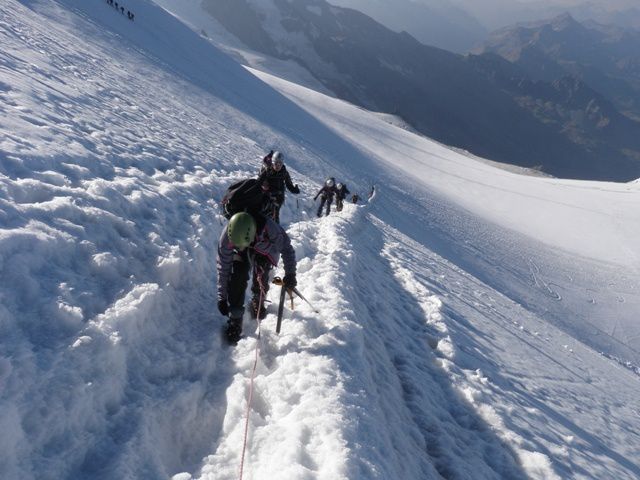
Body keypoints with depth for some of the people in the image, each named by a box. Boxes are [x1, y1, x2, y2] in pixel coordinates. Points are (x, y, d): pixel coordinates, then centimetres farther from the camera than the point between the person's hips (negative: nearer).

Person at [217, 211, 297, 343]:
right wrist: (222, 297, -21)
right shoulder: (226, 236, -37)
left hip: (266, 251, 0)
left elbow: (286, 248, -23)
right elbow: (223, 267, -25)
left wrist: (290, 274, -21)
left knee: (261, 278, -20)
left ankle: (258, 301, 13)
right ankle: (235, 320, -7)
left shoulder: (269, 228, -43)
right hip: (240, 256, 1)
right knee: (236, 279, -21)